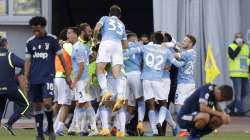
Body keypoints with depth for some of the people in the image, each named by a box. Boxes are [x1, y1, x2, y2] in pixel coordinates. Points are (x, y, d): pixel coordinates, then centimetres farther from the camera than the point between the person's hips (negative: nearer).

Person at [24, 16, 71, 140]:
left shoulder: (52, 39, -1)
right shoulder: (30, 42, 8)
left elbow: (61, 57, 2)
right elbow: (28, 61, 11)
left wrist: (67, 75, 0)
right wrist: (26, 78, 2)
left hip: (48, 76, -4)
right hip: (34, 79, 4)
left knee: (47, 102, -17)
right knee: (37, 105, 5)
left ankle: (50, 128, 5)